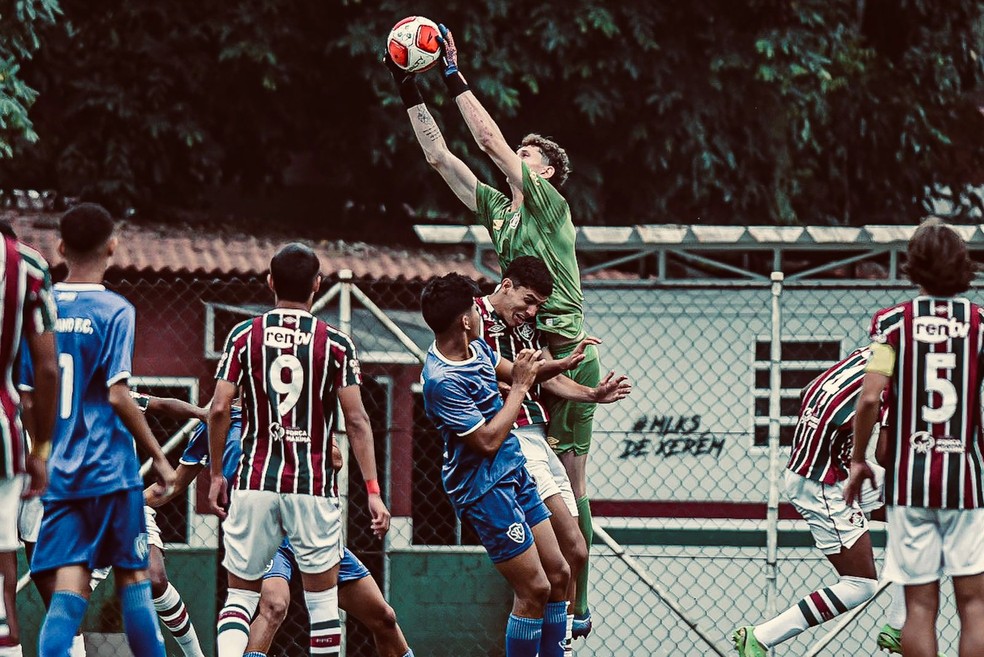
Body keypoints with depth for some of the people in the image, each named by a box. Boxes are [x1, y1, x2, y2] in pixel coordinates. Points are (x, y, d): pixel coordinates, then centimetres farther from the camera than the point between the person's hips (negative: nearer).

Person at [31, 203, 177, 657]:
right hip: (109, 470, -3)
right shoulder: (114, 312, -7)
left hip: (56, 472, 3)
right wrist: (158, 458, -3)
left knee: (68, 593, -3)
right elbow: (118, 396, -13)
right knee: (133, 581, 8)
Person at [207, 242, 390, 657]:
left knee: (241, 595, 8)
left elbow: (219, 409, -1)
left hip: (255, 483, 1)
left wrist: (216, 474, 10)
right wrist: (373, 490, -3)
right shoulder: (336, 344, 0)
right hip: (313, 486, -1)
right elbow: (356, 420, -5)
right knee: (322, 599, 8)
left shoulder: (244, 336, 3)